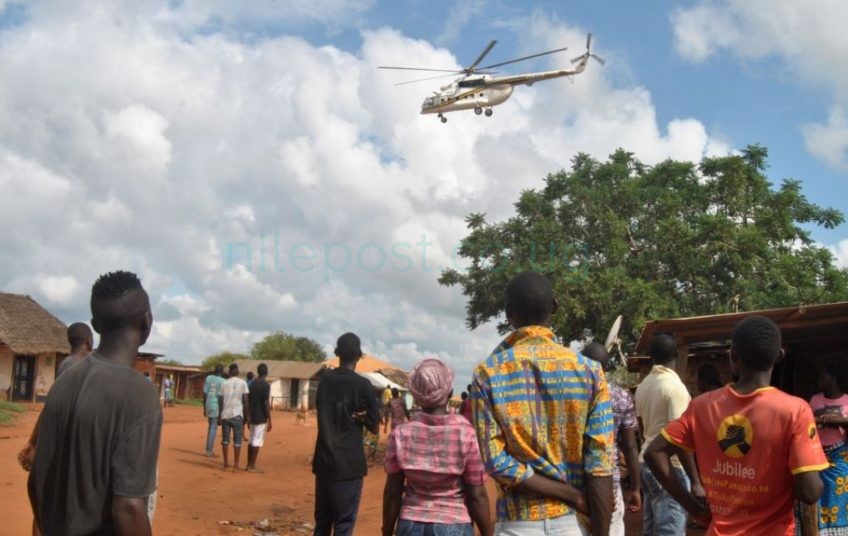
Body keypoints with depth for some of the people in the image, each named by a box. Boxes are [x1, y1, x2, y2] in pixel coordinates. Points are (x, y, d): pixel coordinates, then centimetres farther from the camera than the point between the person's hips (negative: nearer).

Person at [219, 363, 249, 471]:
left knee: (225, 440, 11)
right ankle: (235, 465, 2)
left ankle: (226, 464, 13)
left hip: (225, 415, 2)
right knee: (237, 441, 3)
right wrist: (247, 415, 1)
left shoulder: (224, 383, 7)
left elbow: (220, 400, 5)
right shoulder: (242, 383, 0)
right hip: (237, 415, -2)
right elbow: (245, 400, -5)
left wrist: (220, 415, 14)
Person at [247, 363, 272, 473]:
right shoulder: (265, 385, -14)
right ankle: (252, 466, -3)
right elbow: (266, 403, -17)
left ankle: (249, 465, 18)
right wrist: (269, 420, -14)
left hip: (253, 416, 8)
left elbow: (249, 401, 13)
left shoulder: (253, 384, 10)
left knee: (252, 440, 13)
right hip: (261, 418, -8)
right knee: (257, 442, -4)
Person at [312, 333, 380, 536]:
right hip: (349, 464, -5)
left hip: (323, 461, 6)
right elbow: (375, 428, -4)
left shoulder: (324, 381, 8)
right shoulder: (363, 385, -9)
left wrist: (352, 417, 6)